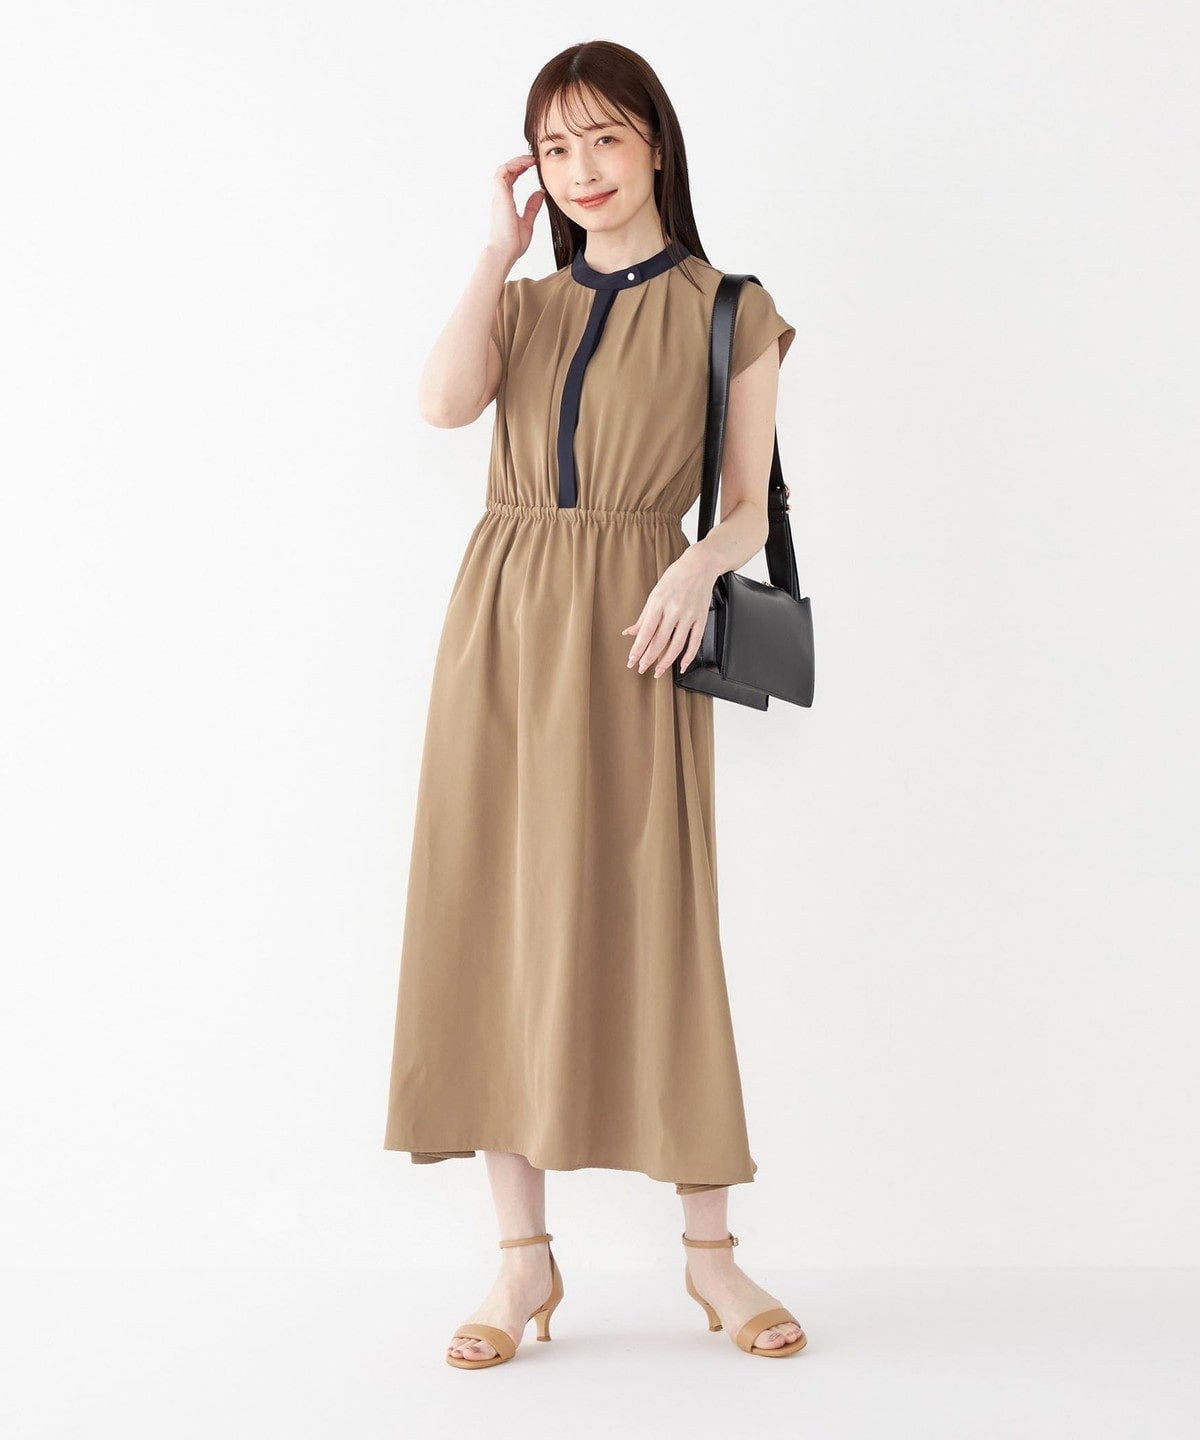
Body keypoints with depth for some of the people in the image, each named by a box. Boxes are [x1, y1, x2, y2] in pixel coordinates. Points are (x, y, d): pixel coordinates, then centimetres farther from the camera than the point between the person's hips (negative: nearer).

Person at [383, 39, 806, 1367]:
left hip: (630, 630, -3)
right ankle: (525, 1257, 8)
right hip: (500, 616, 4)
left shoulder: (729, 312, 8)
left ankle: (709, 1247, 11)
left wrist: (696, 568, -17)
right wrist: (498, 250, 1)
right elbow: (444, 400, -5)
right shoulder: (523, 305, 17)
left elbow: (747, 508, 3)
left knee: (649, 924, -4)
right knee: (495, 922, 0)